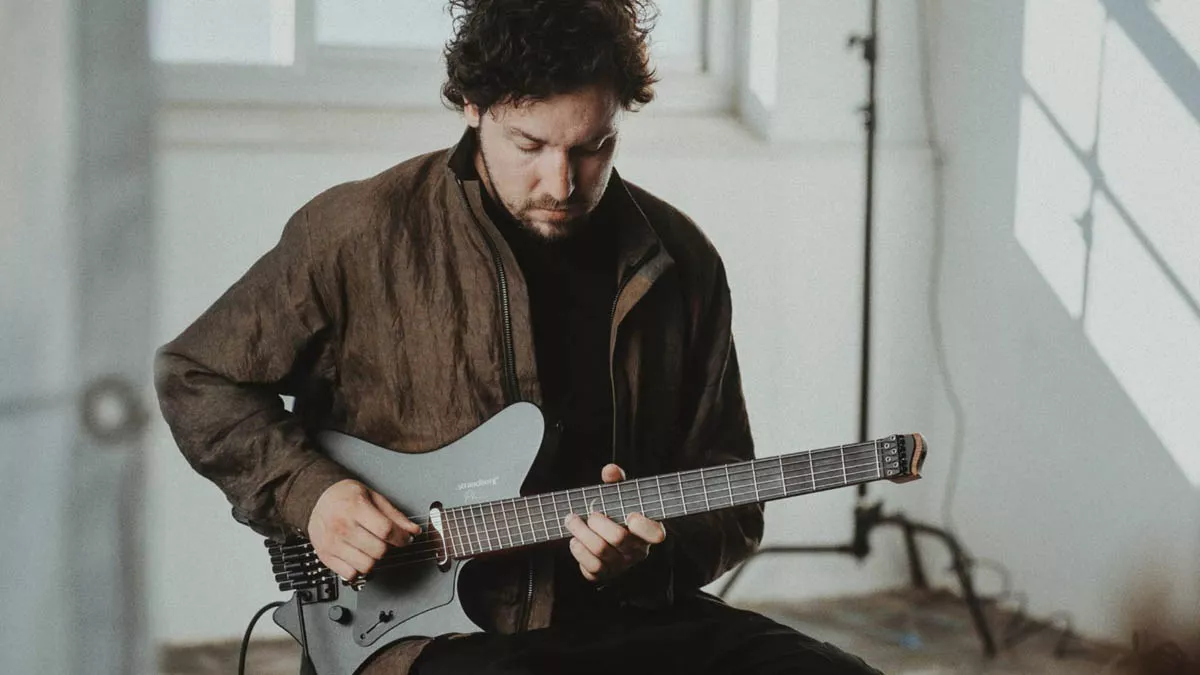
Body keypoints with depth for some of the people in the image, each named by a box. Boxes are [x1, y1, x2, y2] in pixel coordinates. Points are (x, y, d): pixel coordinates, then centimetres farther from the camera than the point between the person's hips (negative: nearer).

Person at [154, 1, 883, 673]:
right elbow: (195, 376, 6)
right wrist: (307, 491, -9)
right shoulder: (362, 233, -6)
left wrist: (649, 550, -12)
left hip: (626, 611, 4)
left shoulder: (679, 264, 4)